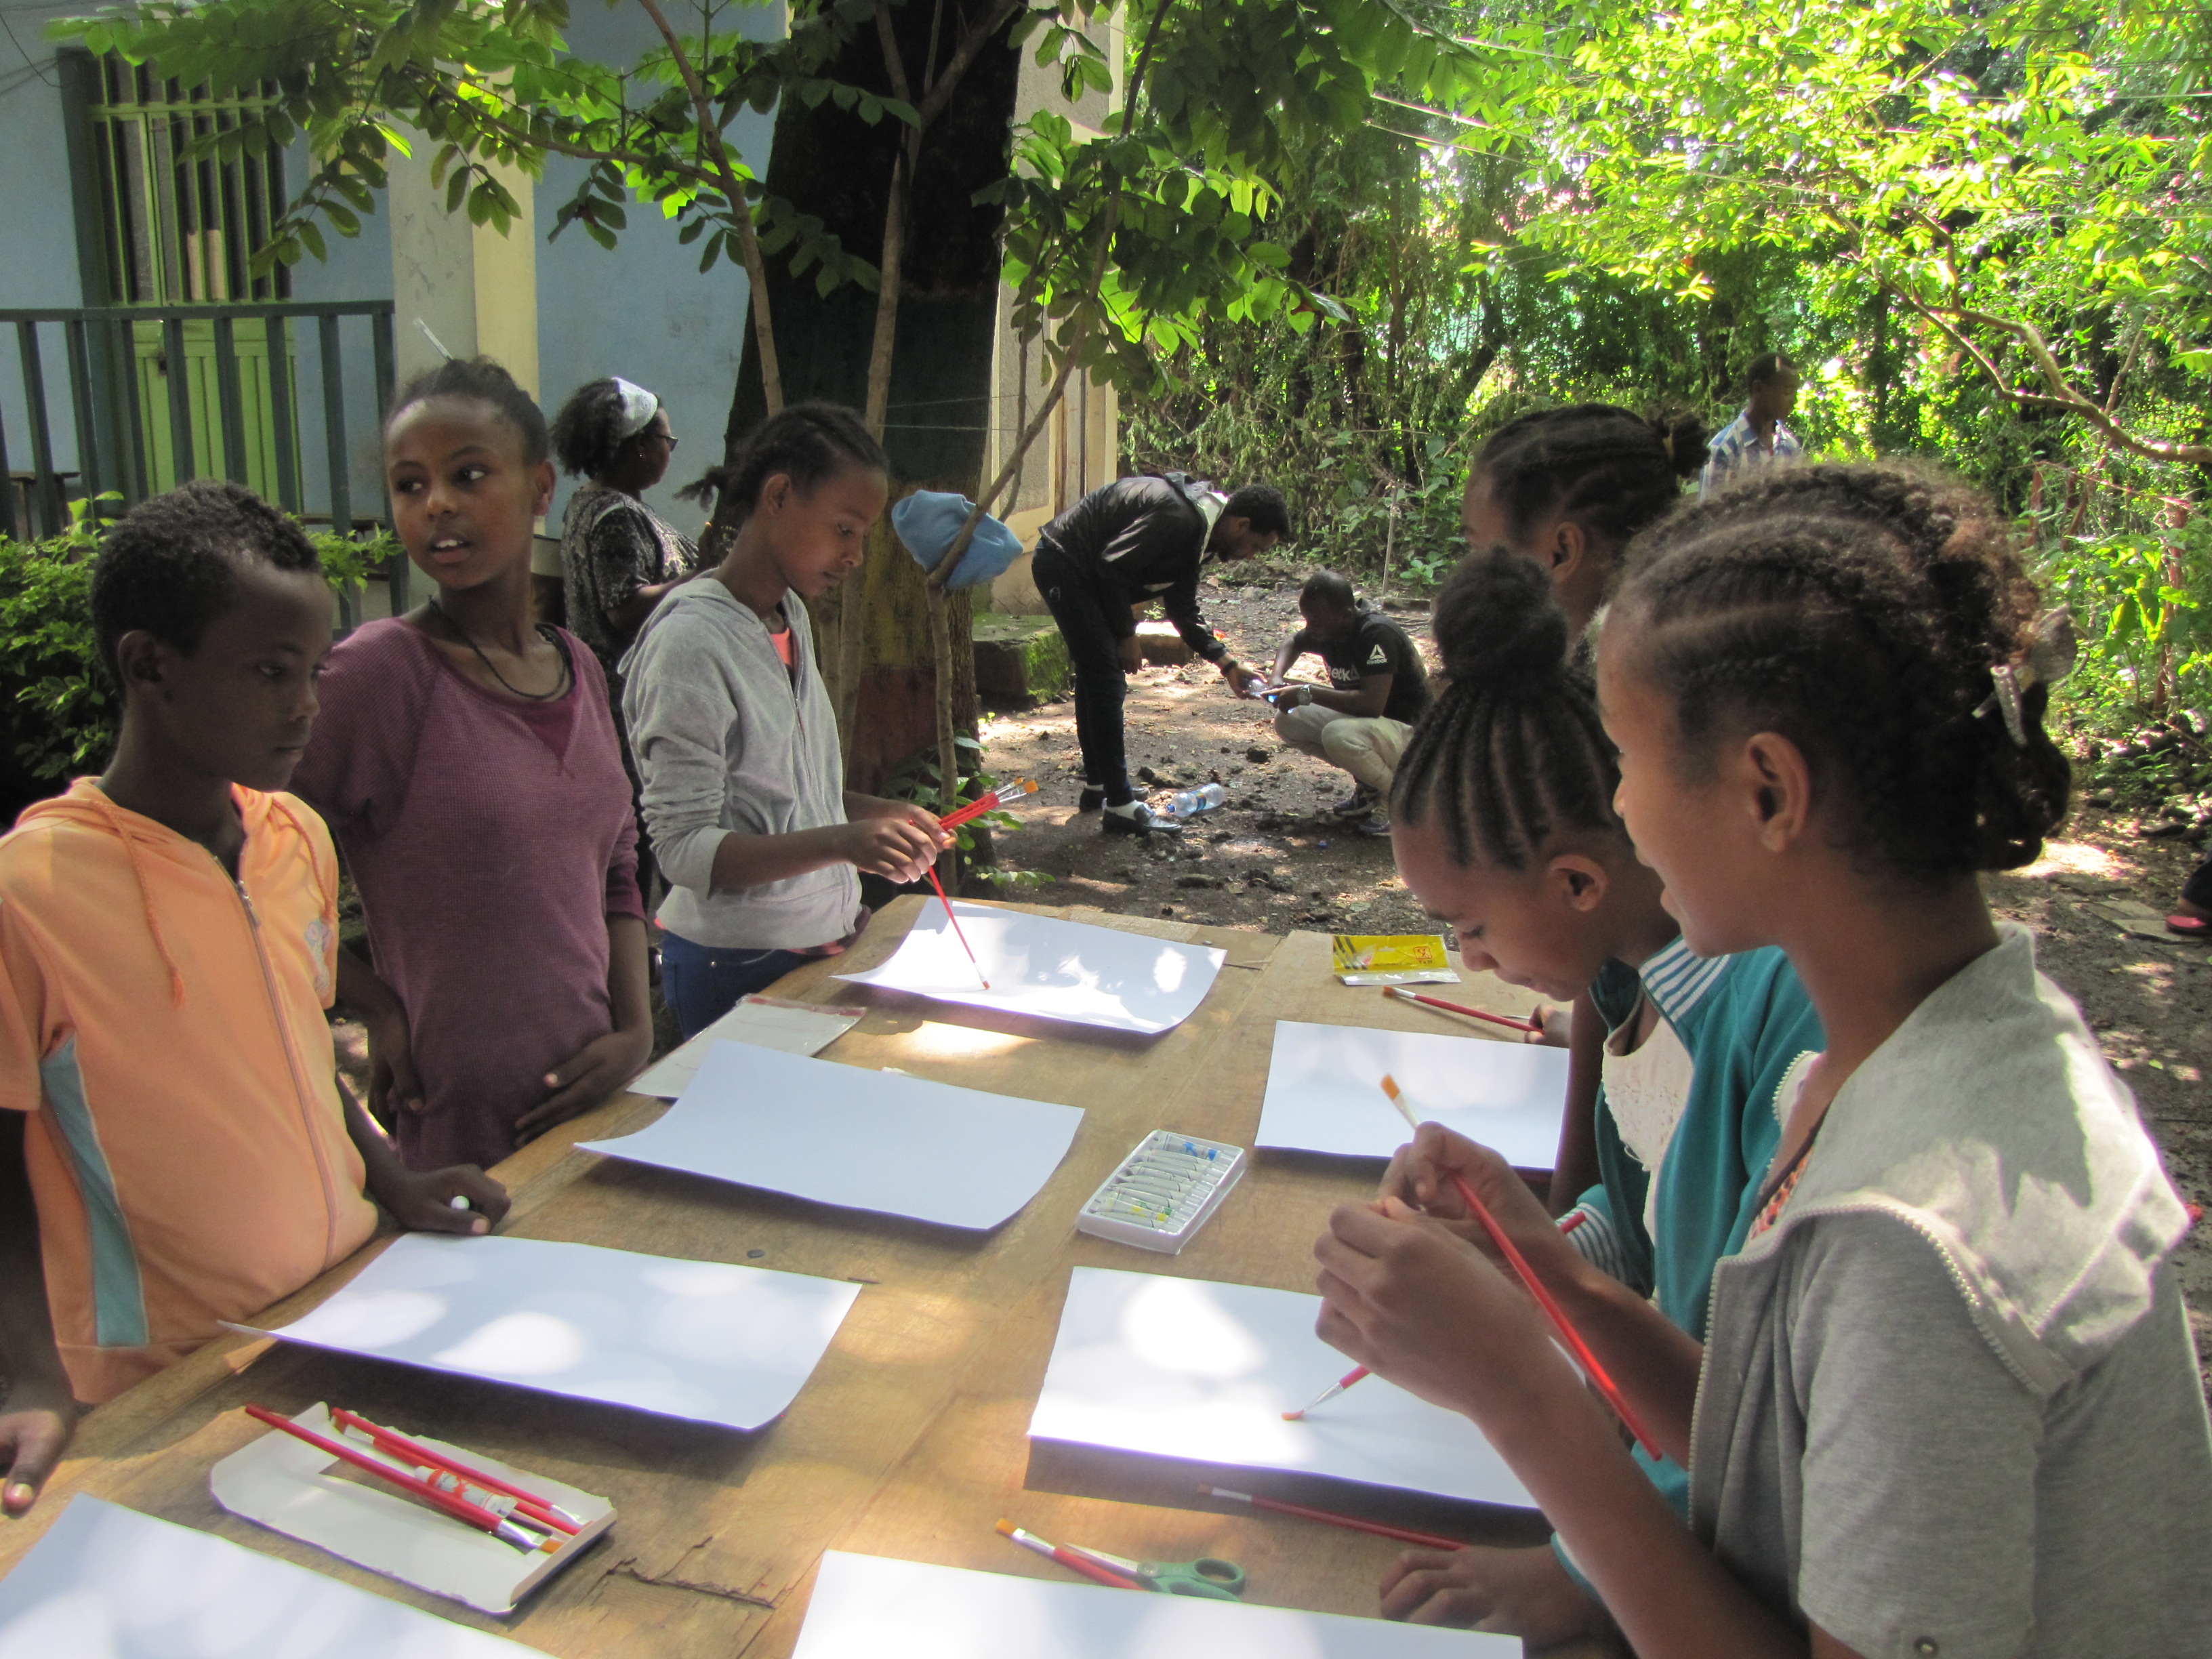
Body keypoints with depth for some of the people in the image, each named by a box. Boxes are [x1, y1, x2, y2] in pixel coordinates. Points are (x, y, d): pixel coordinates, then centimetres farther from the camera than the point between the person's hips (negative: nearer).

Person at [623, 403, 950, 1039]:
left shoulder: (791, 616, 8)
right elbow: (684, 848, -22)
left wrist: (878, 813, 1)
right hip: (738, 968, -8)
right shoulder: (692, 640, -18)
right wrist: (840, 842, -33)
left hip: (823, 945, 8)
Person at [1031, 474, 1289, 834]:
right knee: (1107, 681, -11)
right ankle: (1120, 806, -9)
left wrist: (1227, 663, 4)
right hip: (1062, 564, -11)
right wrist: (1126, 634, -13)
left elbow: (1183, 608, 12)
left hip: (1084, 572, 11)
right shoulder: (1178, 517, -24)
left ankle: (1097, 786, 31)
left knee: (1095, 676, 18)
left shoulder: (1199, 534, 7)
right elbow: (1113, 567, -25)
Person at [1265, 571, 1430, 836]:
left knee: (1338, 736, -36)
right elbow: (1292, 644, 22)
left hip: (1411, 731, -9)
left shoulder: (1377, 633, -26)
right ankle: (1368, 786, 7)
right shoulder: (1325, 632, -2)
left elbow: (1373, 703, -35)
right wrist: (1277, 680, 0)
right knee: (1288, 722, -2)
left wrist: (1308, 694, -30)